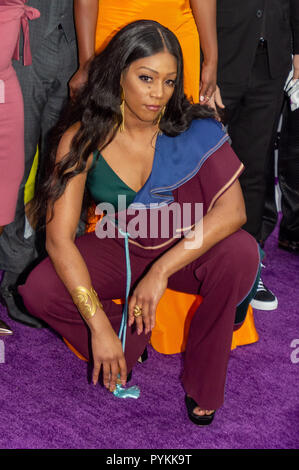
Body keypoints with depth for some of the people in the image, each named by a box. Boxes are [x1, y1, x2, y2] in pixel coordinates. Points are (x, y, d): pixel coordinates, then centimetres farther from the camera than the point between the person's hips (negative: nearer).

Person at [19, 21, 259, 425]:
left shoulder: (194, 129, -18)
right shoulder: (82, 139, -18)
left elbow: (232, 209, -28)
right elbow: (59, 237, -22)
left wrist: (161, 271, -36)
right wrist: (100, 326, -30)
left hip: (185, 251, 0)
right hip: (121, 250, 1)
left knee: (240, 253, -32)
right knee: (39, 291, -23)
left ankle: (203, 384, -10)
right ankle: (131, 344, 3)